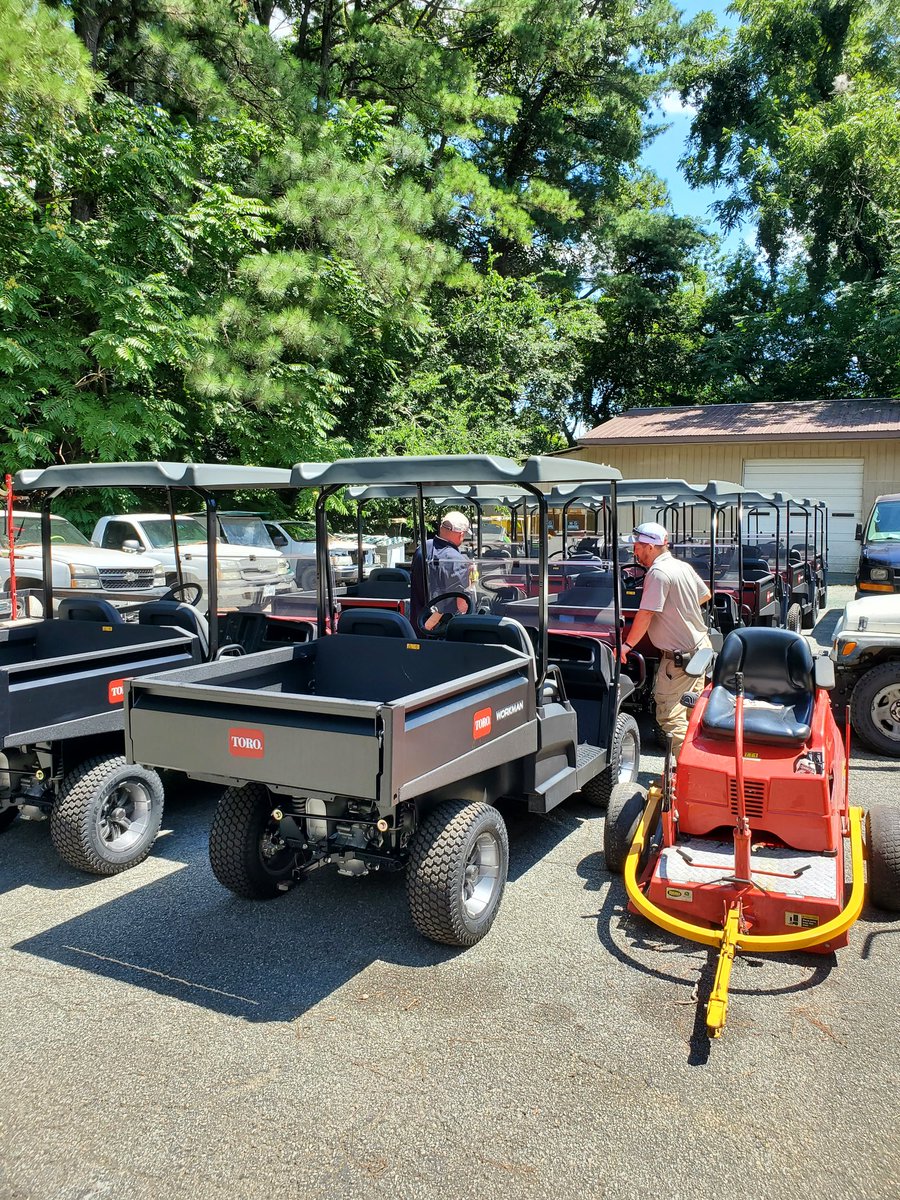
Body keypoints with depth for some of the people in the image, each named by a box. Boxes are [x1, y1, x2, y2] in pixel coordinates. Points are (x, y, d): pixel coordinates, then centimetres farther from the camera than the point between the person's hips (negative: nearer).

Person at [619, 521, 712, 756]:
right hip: (700, 645, 10)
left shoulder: (658, 573, -21)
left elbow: (645, 614, -22)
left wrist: (627, 645, -12)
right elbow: (705, 595, 20)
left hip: (679, 656, -10)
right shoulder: (684, 566, 6)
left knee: (669, 714, -6)